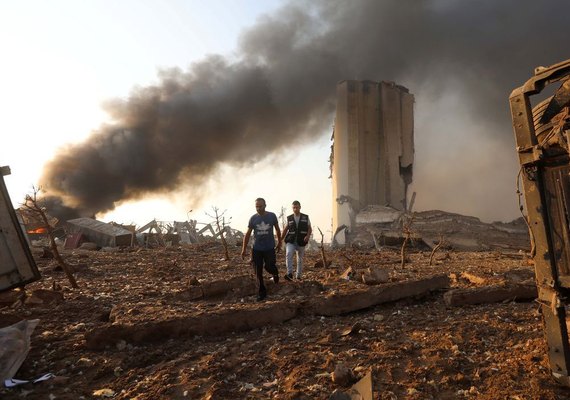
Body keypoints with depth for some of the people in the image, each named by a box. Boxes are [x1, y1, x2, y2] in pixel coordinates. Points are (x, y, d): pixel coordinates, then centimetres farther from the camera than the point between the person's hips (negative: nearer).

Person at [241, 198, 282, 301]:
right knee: (258, 272, 4)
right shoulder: (253, 218, -2)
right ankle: (262, 292, 19)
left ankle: (275, 272, 29)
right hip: (256, 249, 2)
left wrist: (279, 242, 15)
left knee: (269, 267, -8)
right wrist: (244, 249, 0)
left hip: (269, 248, -1)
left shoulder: (272, 216, -4)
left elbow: (277, 229, 10)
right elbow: (248, 234, 3)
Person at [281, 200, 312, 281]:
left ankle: (298, 276, 24)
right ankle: (289, 273, -28)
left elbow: (310, 229, 5)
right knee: (288, 254, -27)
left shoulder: (306, 217, 4)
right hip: (290, 241, -1)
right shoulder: (289, 218, 6)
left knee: (300, 259, 10)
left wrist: (308, 236, -15)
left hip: (301, 242, 1)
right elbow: (285, 229, 12)